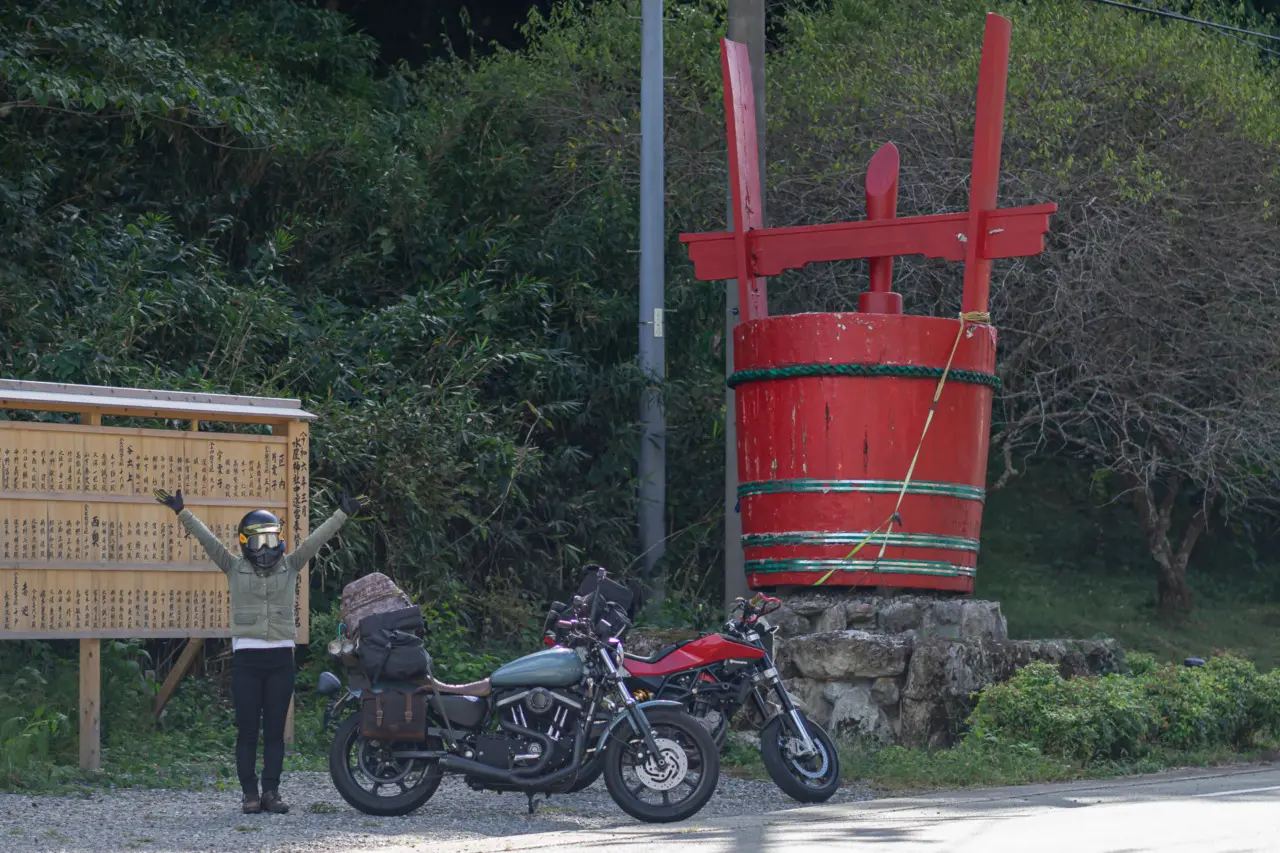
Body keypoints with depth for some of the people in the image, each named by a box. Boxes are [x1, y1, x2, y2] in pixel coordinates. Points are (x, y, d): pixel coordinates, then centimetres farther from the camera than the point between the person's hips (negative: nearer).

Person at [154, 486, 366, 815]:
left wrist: (342, 514, -2)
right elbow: (208, 539, -2)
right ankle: (250, 793, 4)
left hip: (281, 656, 1)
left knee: (275, 730, 4)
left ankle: (271, 791, 9)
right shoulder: (234, 568, 6)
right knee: (247, 731, 0)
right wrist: (181, 512, -10)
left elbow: (316, 539, 5)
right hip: (246, 655, -1)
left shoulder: (289, 566, 10)